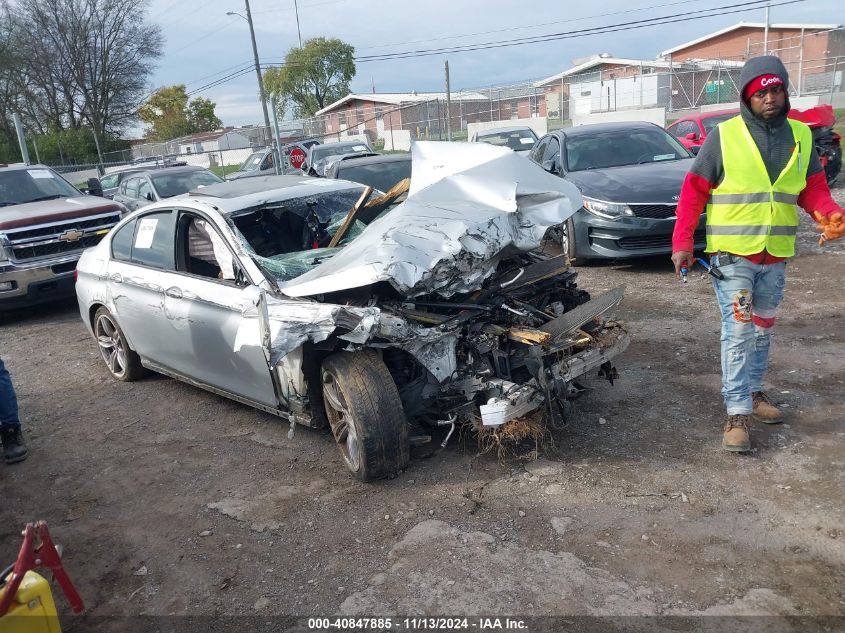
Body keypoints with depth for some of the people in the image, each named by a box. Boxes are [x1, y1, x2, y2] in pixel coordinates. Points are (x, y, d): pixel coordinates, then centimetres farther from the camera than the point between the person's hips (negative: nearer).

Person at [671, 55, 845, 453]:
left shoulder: (801, 137, 7)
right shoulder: (723, 136, -8)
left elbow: (813, 189, 11)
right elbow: (693, 193, -6)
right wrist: (682, 244, -12)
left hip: (775, 256, 5)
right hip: (731, 255, -5)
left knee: (762, 329, 17)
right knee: (738, 332, -7)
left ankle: (753, 391, 35)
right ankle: (737, 413, -2)